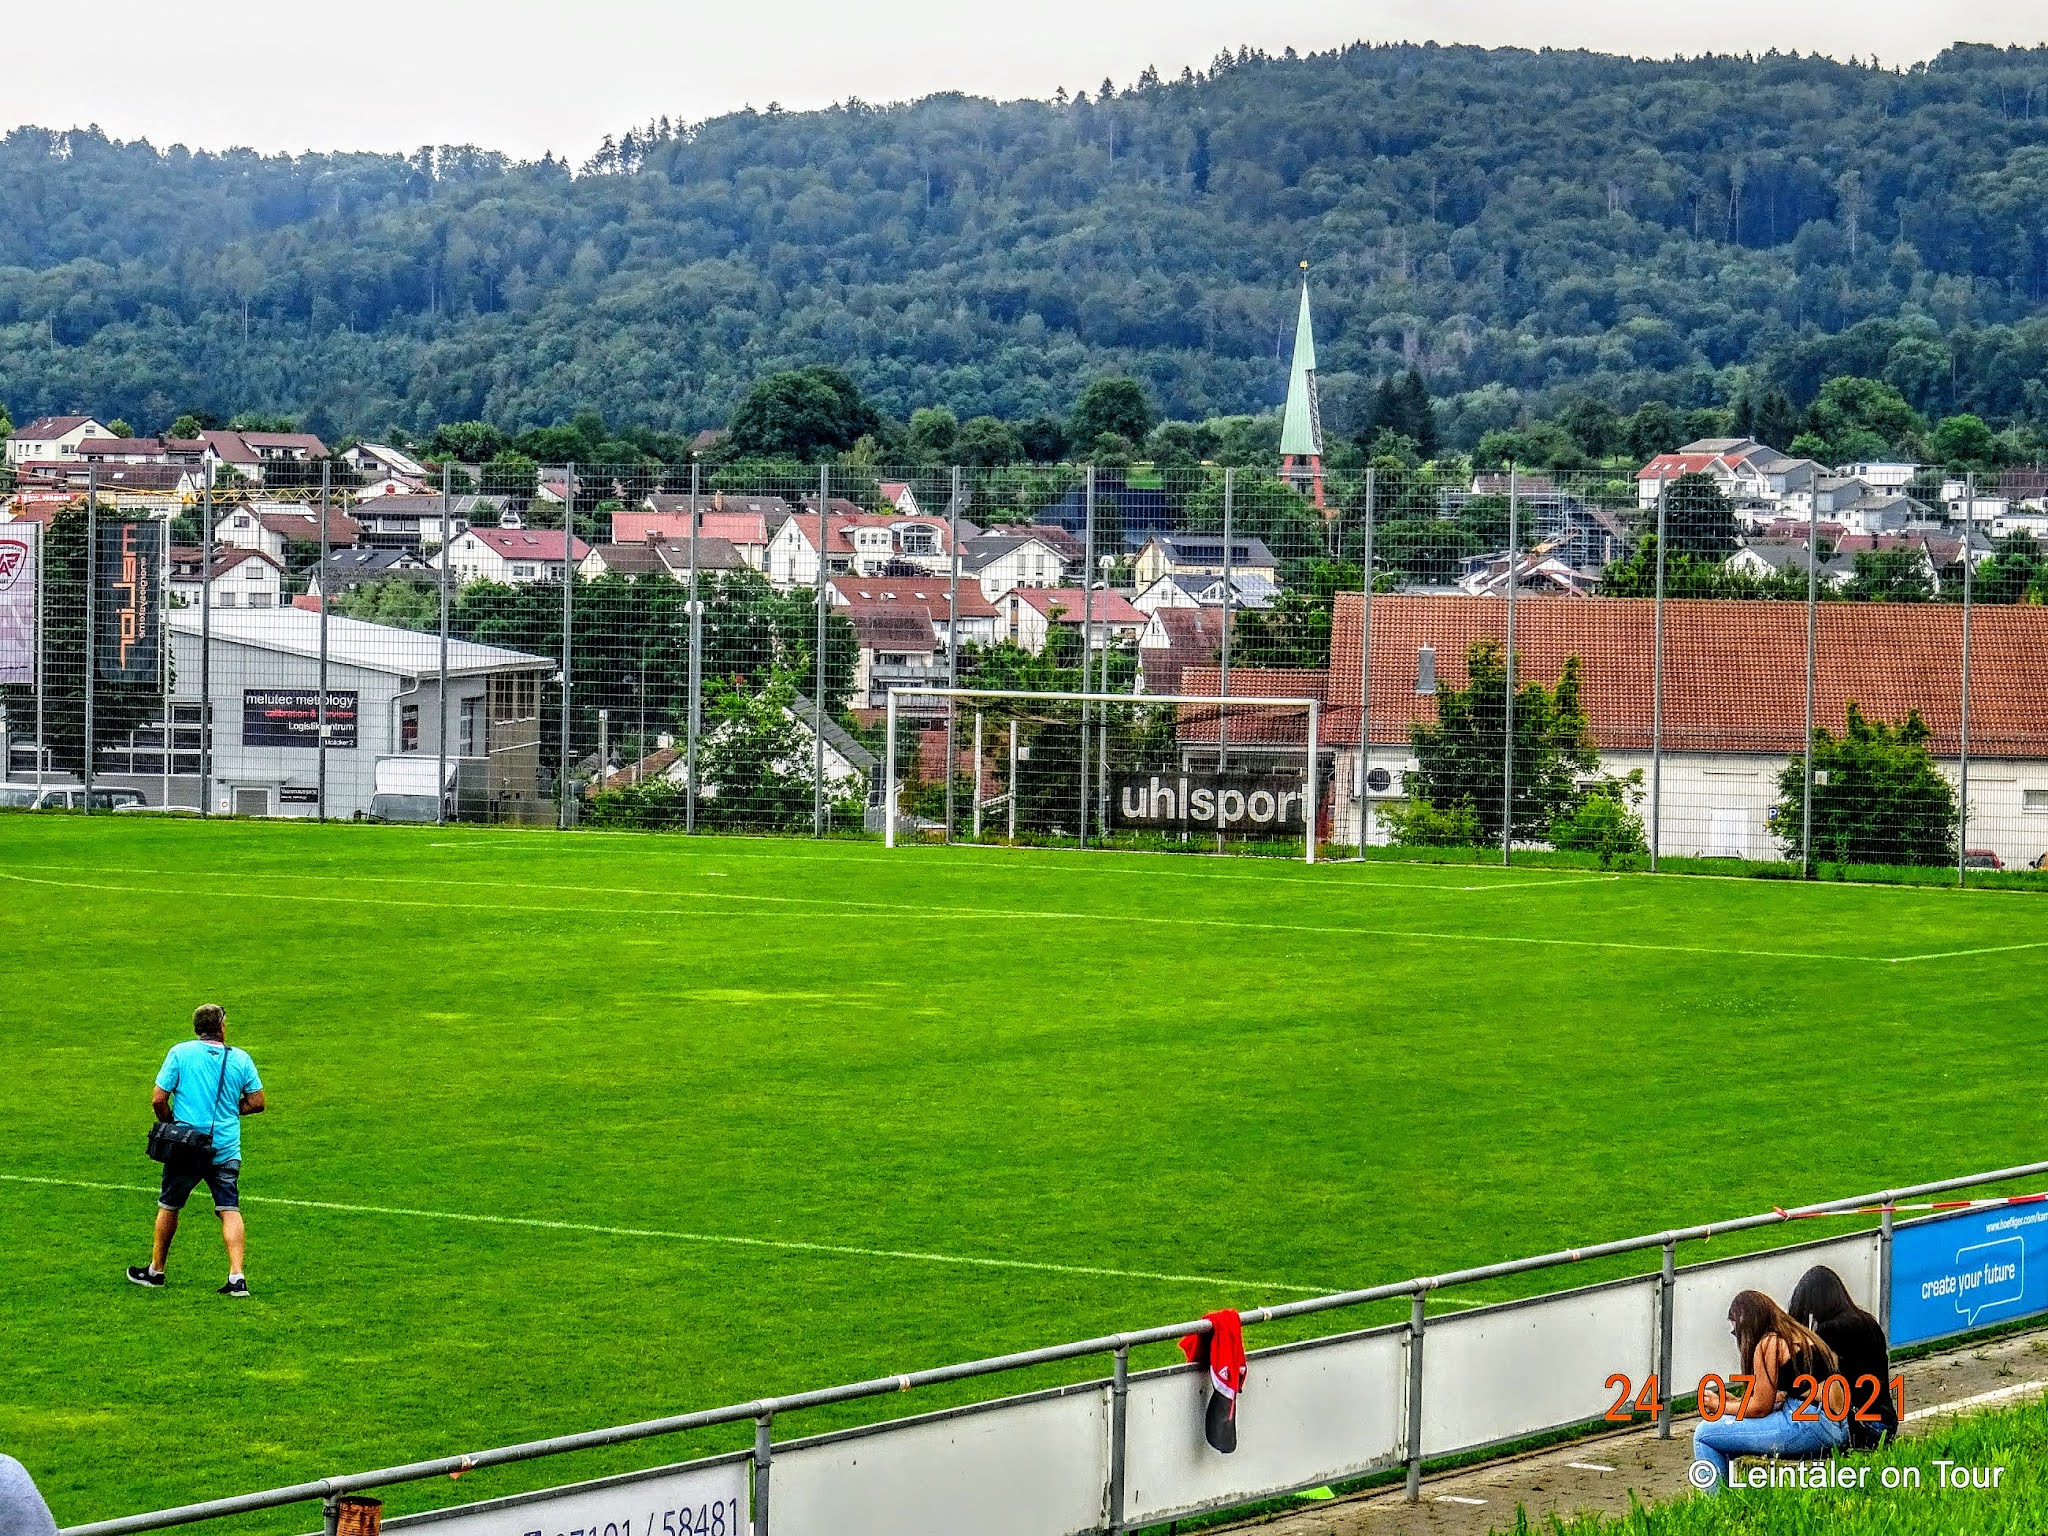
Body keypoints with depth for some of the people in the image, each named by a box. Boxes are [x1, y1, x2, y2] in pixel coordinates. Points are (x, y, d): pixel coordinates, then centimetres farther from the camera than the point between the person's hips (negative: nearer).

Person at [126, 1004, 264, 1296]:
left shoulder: (180, 1053, -3)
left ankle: (155, 1270, 28)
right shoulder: (240, 1059, 2)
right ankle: (237, 1276, -14)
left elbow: (158, 1100, -6)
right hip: (226, 1149, 1)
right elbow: (256, 1102, 6)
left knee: (168, 1207, 16)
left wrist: (171, 1122, 12)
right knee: (230, 1210, -1)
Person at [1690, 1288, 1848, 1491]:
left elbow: (1760, 1407, -5)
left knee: (1705, 1434, -4)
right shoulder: (1798, 1335, 21)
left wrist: (1720, 1406, 10)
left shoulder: (1769, 1344, -6)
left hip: (1809, 1426, -10)